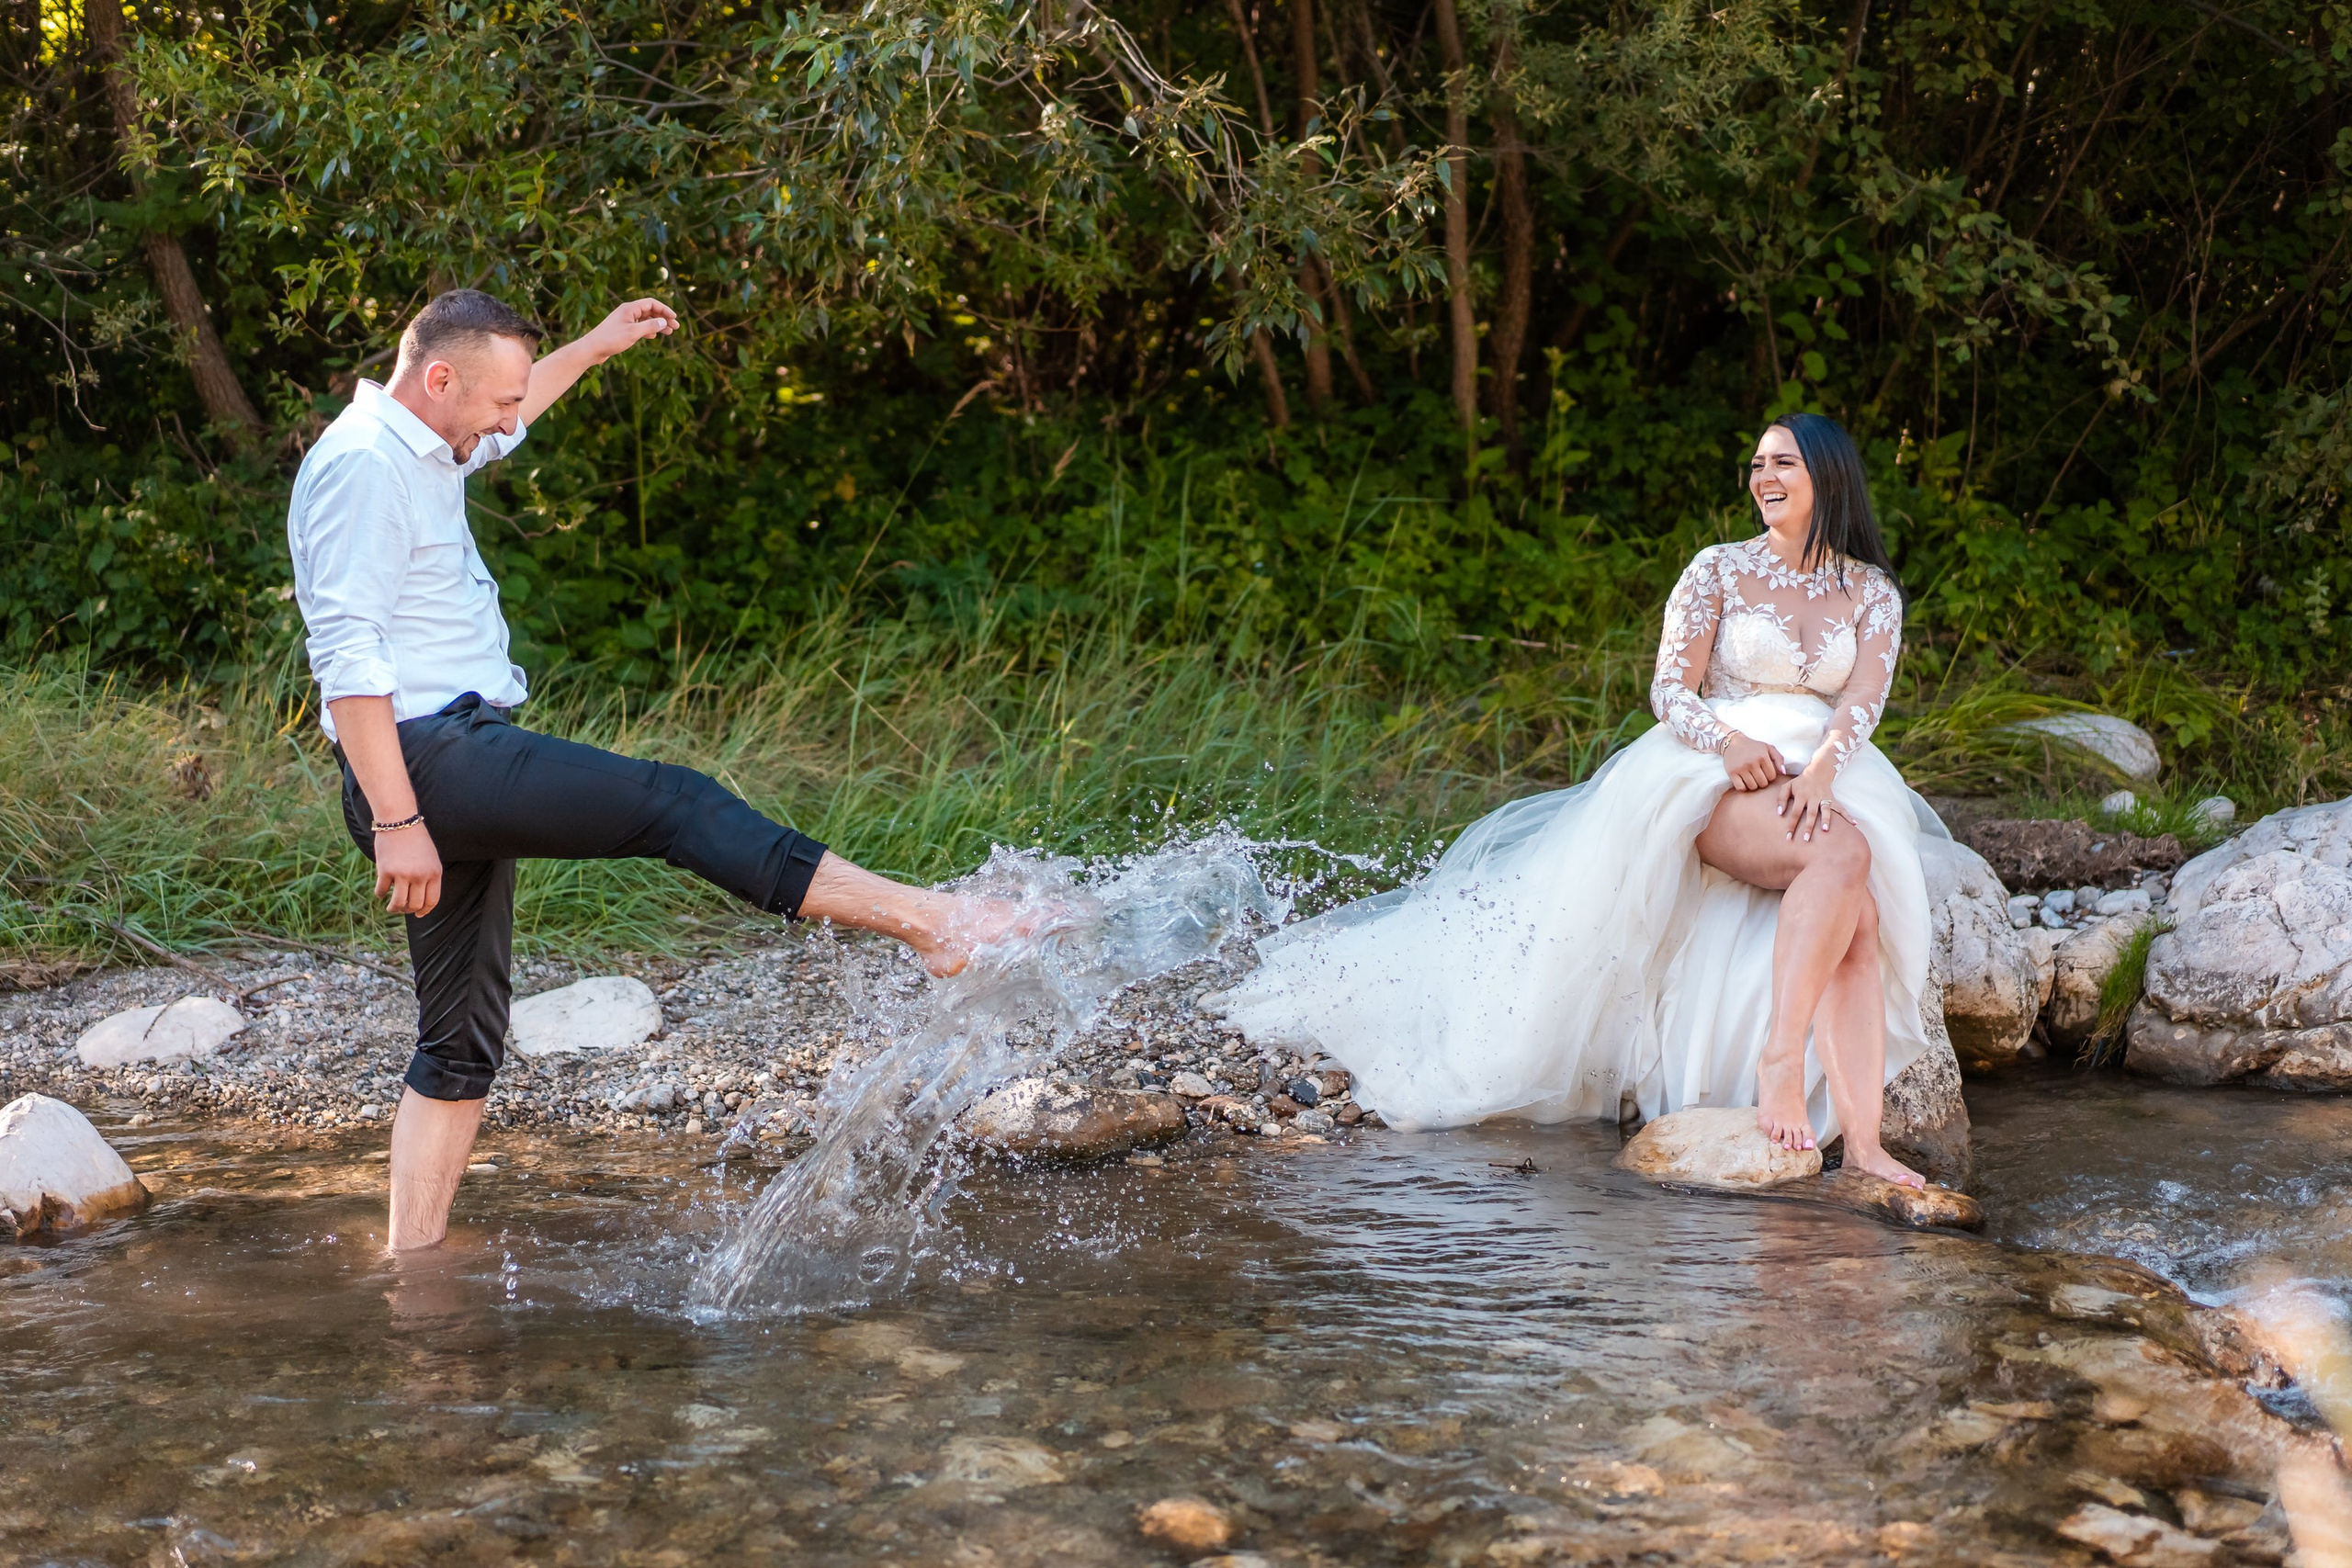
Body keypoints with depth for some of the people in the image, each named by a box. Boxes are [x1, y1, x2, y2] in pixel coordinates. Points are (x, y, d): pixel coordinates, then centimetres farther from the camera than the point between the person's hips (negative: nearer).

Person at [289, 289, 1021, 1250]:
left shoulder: (416, 449, 17)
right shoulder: (361, 465, -13)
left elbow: (498, 424, 44)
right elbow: (346, 658, -21)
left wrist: (596, 348, 46)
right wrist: (397, 822, -24)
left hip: (460, 765, 11)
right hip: (431, 757, -11)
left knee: (462, 1044, 10)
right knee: (674, 804, -15)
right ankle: (931, 923, -17)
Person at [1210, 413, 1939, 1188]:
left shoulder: (1873, 593, 14)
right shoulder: (1720, 569, 8)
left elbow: (1865, 698, -2)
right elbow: (1670, 691, 1)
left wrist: (1820, 772, -24)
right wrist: (1727, 742, -22)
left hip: (1827, 780, 3)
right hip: (1712, 776, -3)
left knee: (1863, 921, -31)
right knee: (1842, 854, -38)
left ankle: (1862, 1143, -40)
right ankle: (1780, 1056, -41)